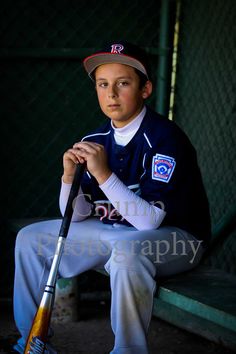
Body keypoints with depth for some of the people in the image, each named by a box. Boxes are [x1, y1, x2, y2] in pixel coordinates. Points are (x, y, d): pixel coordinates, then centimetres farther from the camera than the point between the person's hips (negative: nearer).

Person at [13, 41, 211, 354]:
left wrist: (104, 174, -32)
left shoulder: (165, 138, -20)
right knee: (30, 239, 4)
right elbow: (77, 216, 3)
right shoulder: (96, 141, 0)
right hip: (117, 231, 8)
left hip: (176, 237, -7)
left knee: (127, 251, -40)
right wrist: (70, 176, -16)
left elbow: (150, 220, -27)